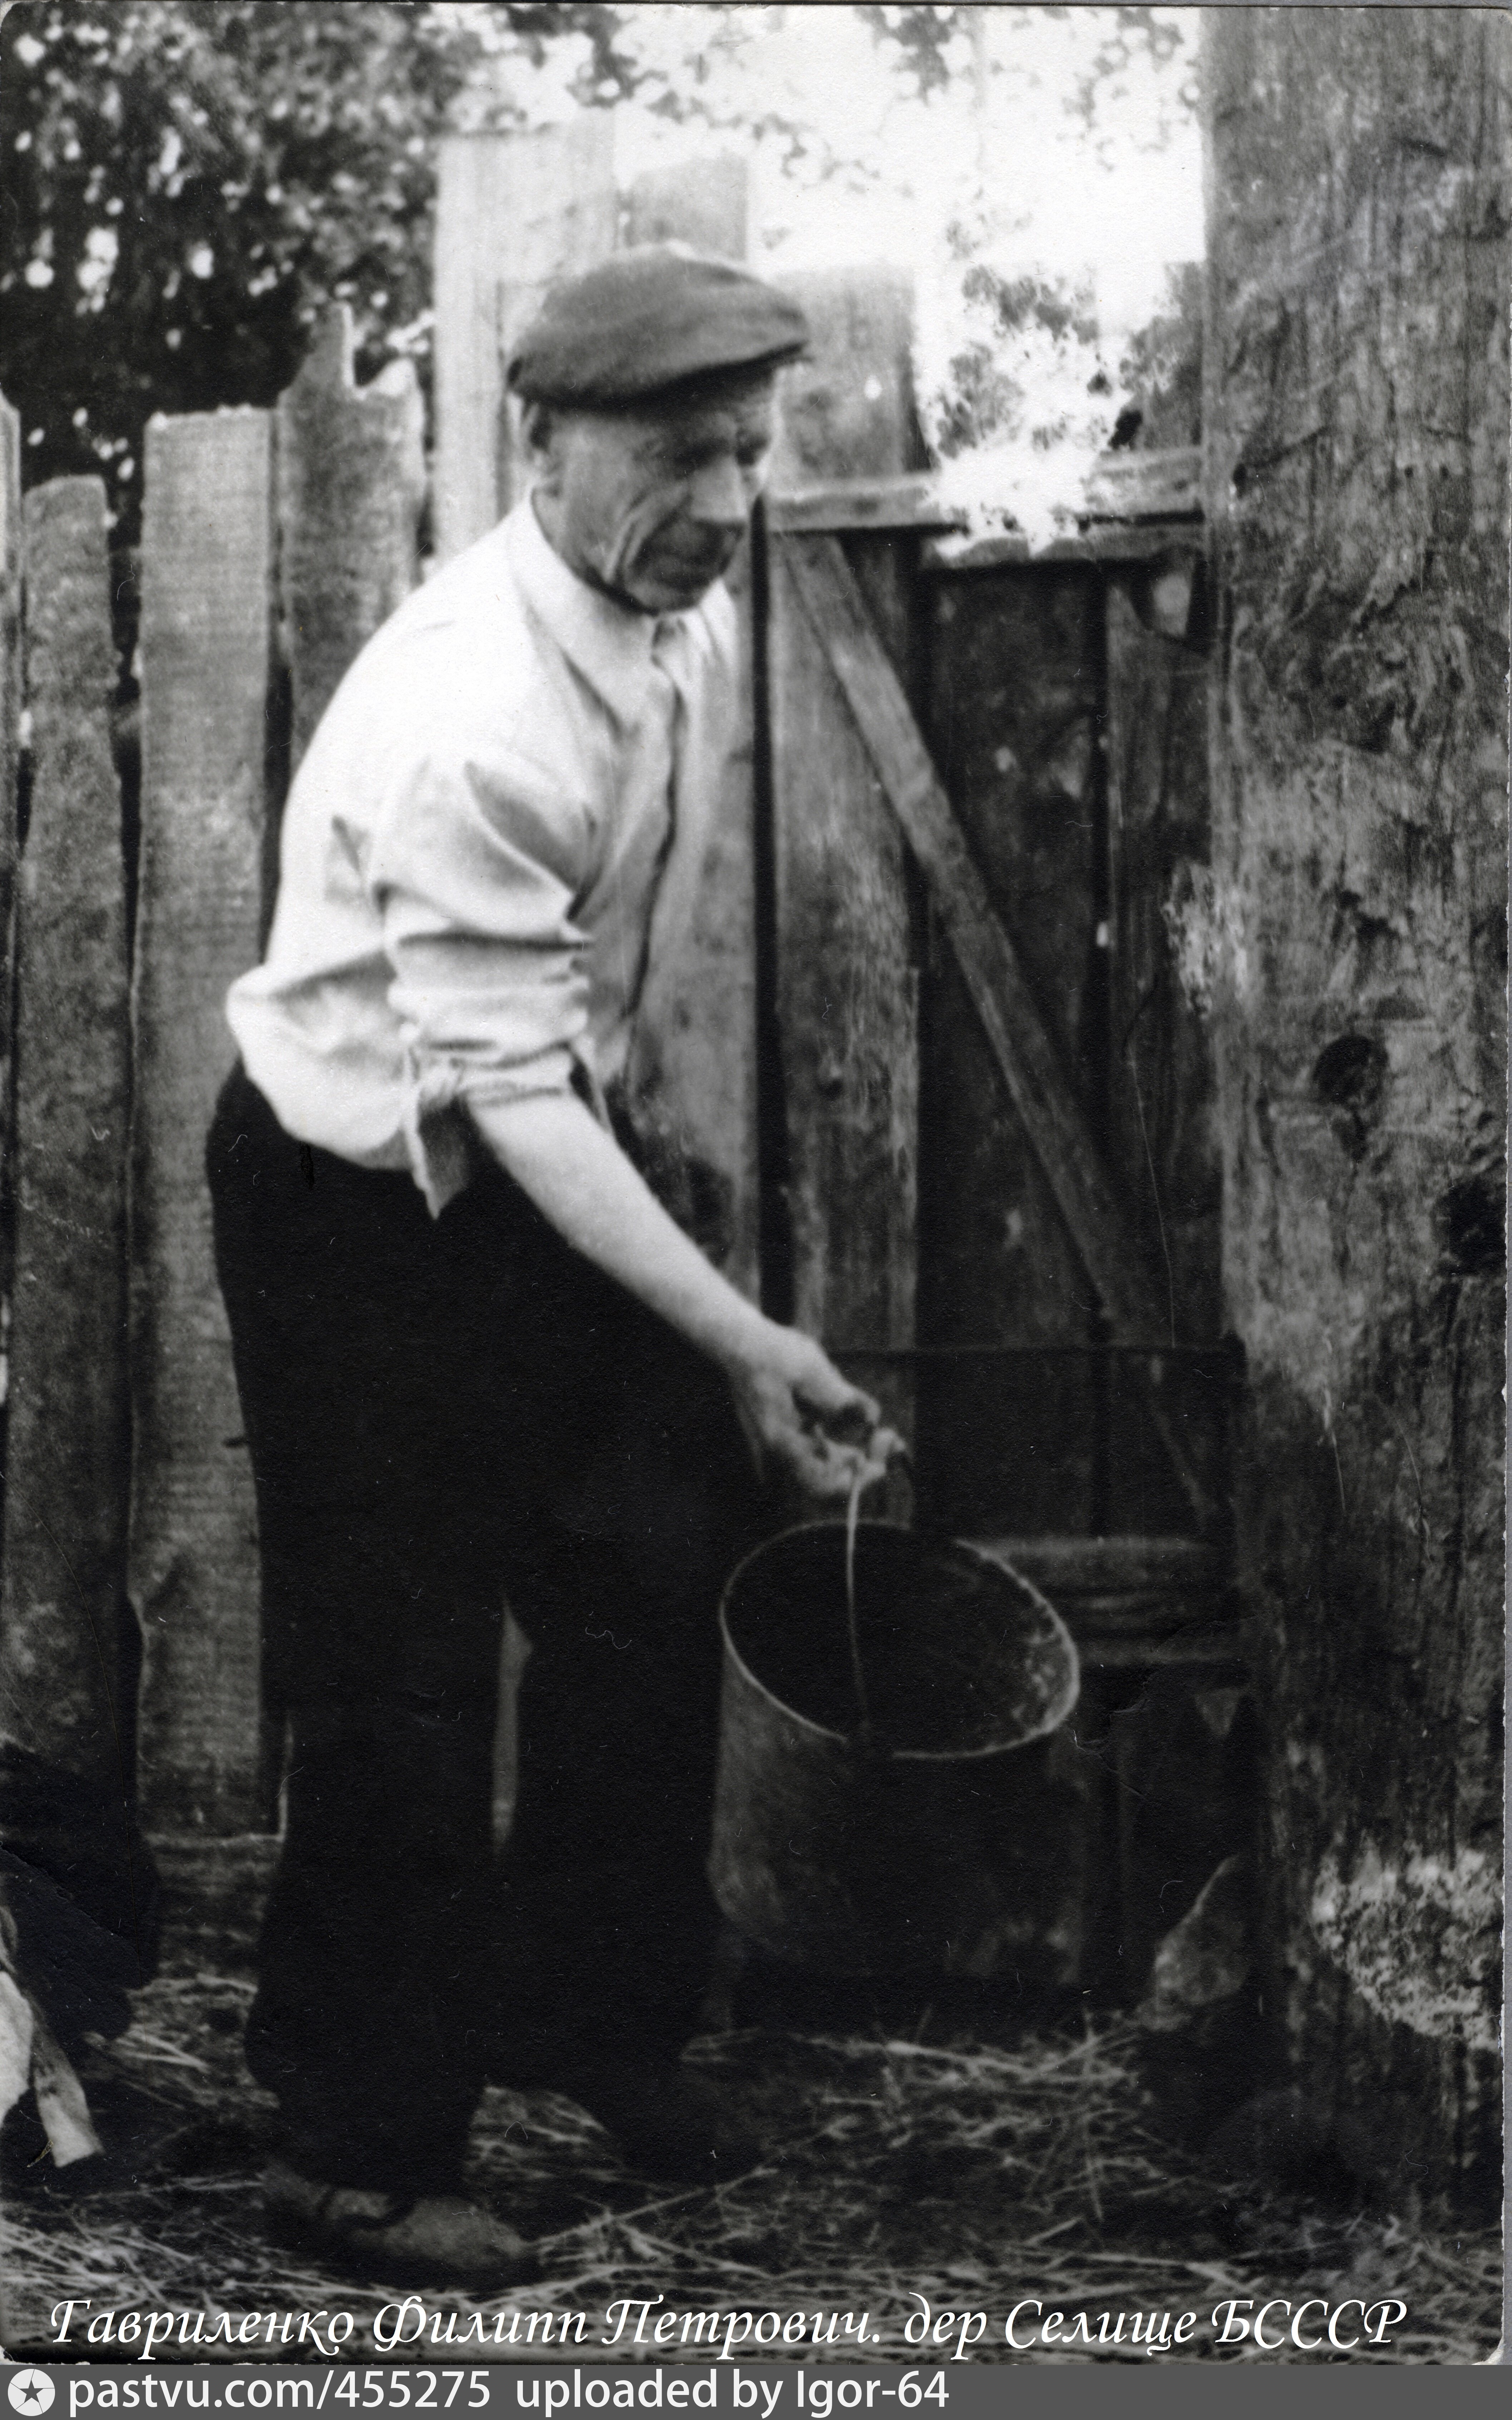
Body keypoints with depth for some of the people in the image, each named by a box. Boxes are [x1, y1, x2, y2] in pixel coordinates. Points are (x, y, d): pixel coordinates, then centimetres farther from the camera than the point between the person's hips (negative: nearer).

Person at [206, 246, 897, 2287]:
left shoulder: (696, 631, -4)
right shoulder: (468, 722, -32)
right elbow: (510, 1087, -31)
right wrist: (741, 1340, -33)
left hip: (556, 1154, 8)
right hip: (368, 1202, -8)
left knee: (659, 1568, 13)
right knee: (403, 1675, -2)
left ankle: (584, 2006, 34)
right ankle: (361, 2154, 12)